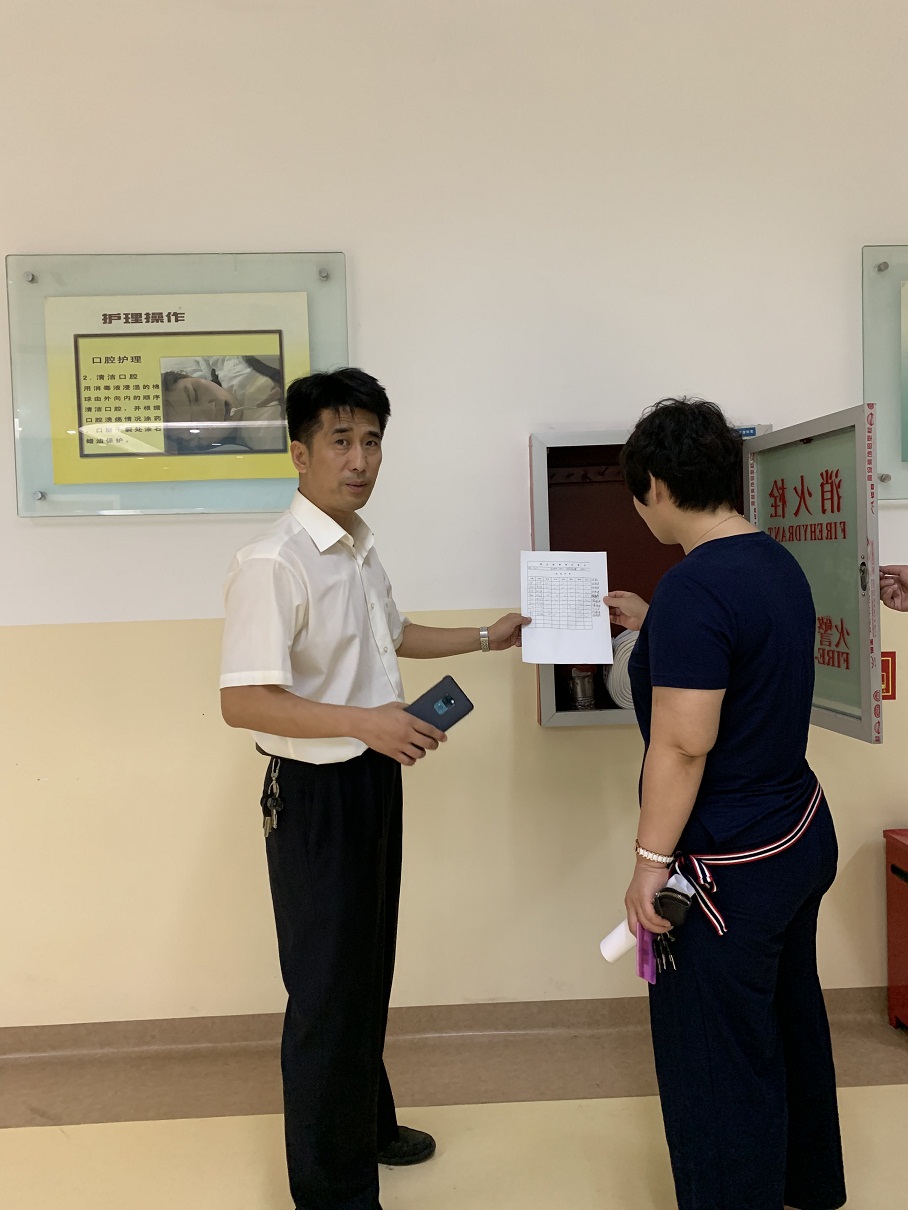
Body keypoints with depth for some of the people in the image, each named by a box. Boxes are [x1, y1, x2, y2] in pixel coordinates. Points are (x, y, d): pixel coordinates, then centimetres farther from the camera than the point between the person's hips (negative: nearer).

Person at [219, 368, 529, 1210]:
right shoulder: (273, 562, -22)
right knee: (327, 988, 4)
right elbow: (241, 702, -25)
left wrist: (486, 639, 24)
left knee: (369, 968, 23)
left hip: (373, 777, 9)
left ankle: (368, 1122, 44)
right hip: (316, 790, -9)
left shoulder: (358, 546, 8)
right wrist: (364, 720, -31)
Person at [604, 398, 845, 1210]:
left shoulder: (694, 586, -25)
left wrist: (651, 861, -17)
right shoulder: (778, 564, 3)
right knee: (790, 1023, 27)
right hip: (802, 836, 10)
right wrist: (653, 626, 28)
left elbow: (683, 746, -26)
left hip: (730, 868, -10)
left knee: (720, 1066, 9)